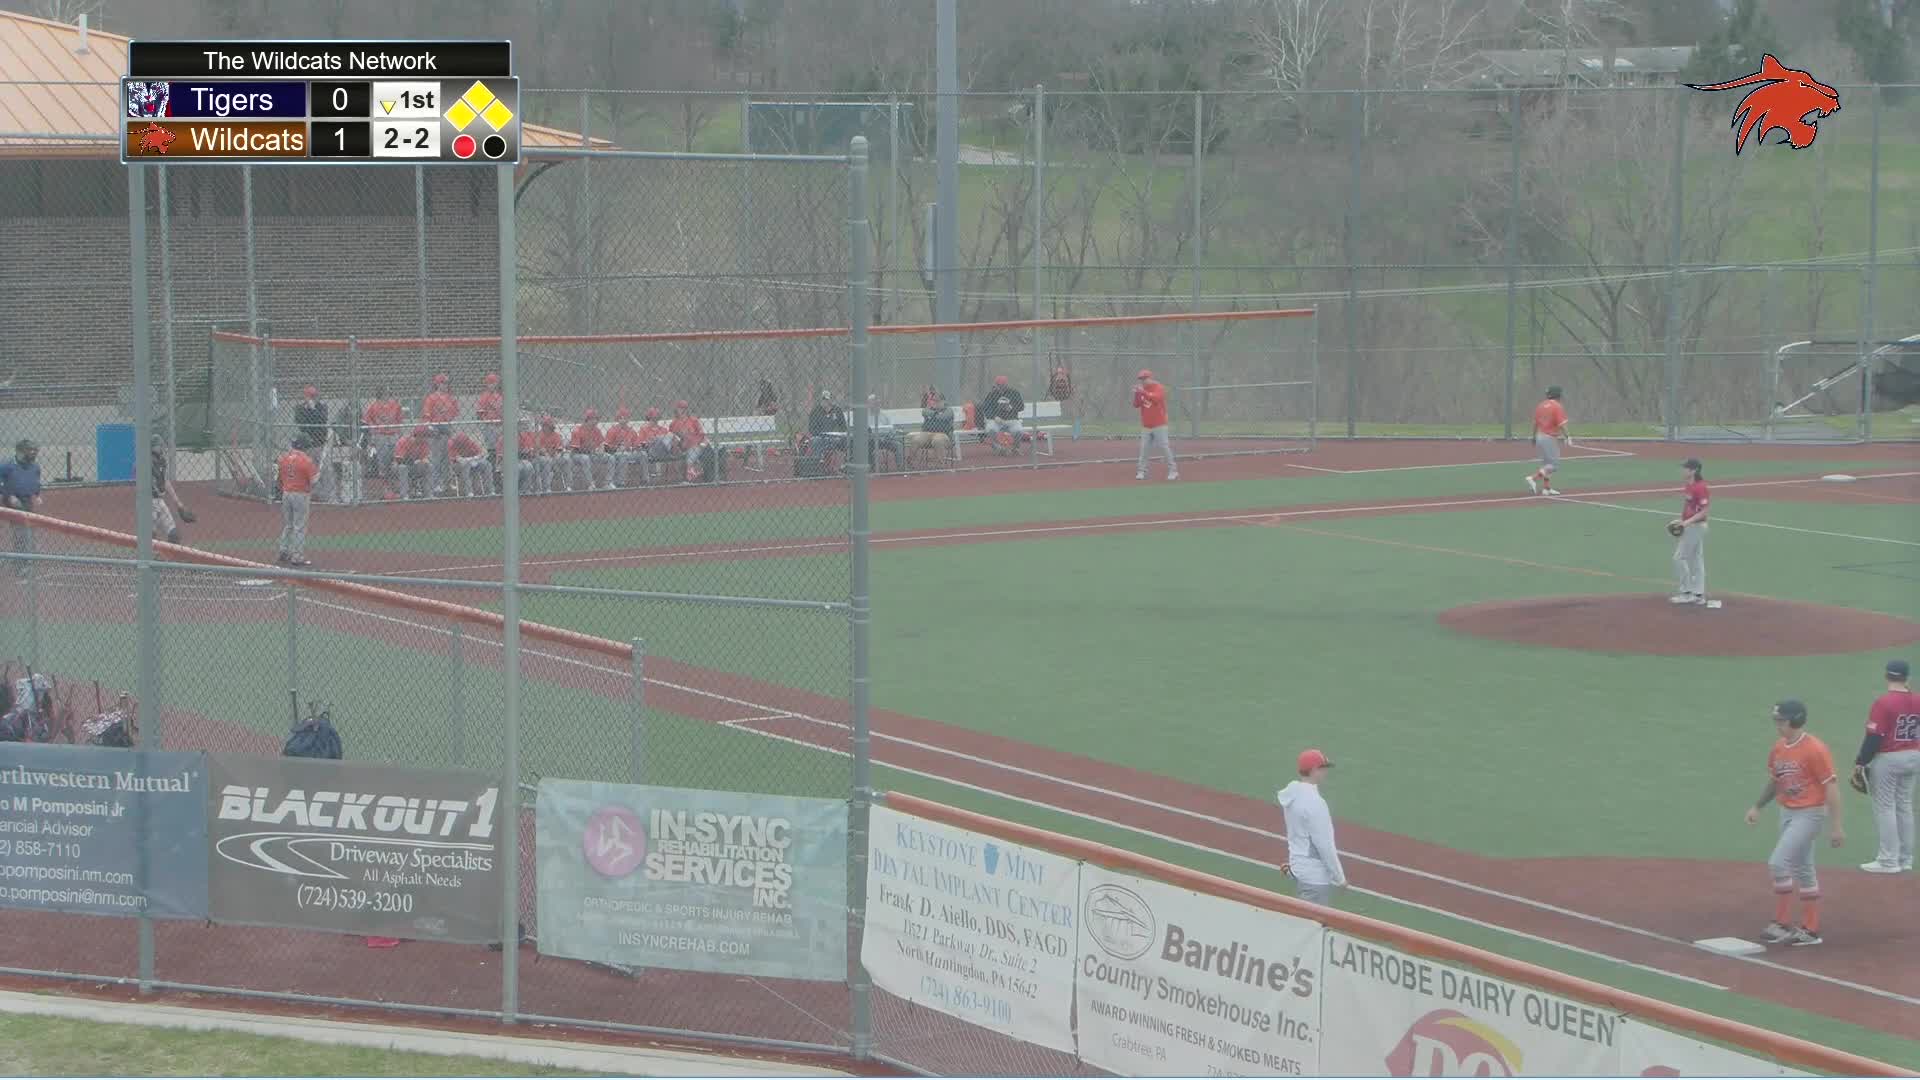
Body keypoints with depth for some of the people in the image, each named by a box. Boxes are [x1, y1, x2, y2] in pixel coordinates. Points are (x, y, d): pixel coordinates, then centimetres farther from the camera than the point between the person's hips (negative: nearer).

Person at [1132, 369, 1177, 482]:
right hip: (1146, 426, 6)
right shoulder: (1142, 390, 11)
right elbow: (1136, 405, 7)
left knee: (1165, 447, -7)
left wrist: (1143, 392, -29)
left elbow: (1156, 398, -26)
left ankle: (1173, 470, -3)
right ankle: (1141, 471, 6)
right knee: (1144, 449, 4)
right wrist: (1137, 394, -9)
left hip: (1159, 425, -6)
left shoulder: (1159, 388, -7)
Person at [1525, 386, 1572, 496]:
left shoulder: (1540, 405, 8)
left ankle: (1547, 488, 17)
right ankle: (1533, 478, -20)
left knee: (1546, 463, 18)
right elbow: (1561, 425, -20)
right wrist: (1568, 437, -22)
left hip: (1540, 436, 8)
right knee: (1554, 465, -5)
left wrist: (1534, 438, 24)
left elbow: (1535, 423, 14)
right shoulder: (1557, 407, -11)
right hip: (1550, 438, -8)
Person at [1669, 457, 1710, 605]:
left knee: (1679, 557, -8)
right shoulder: (1688, 486, 11)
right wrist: (1680, 520, 11)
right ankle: (1698, 594, 18)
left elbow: (1703, 512, -21)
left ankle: (1686, 592, -3)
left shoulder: (1700, 487, -19)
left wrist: (1687, 522, -26)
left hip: (1696, 527, -10)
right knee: (1696, 559, 13)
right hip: (1689, 527, 10)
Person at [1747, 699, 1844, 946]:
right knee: (1801, 869, 13)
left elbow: (1831, 787, -18)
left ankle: (1781, 924, -5)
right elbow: (1774, 782, 19)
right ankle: (1810, 930, 20)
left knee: (1778, 863, -15)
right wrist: (1757, 807, 9)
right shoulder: (1778, 748, 5)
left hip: (1809, 814, -9)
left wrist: (1835, 826, -20)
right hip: (1787, 813, 9)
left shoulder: (1815, 750, -19)